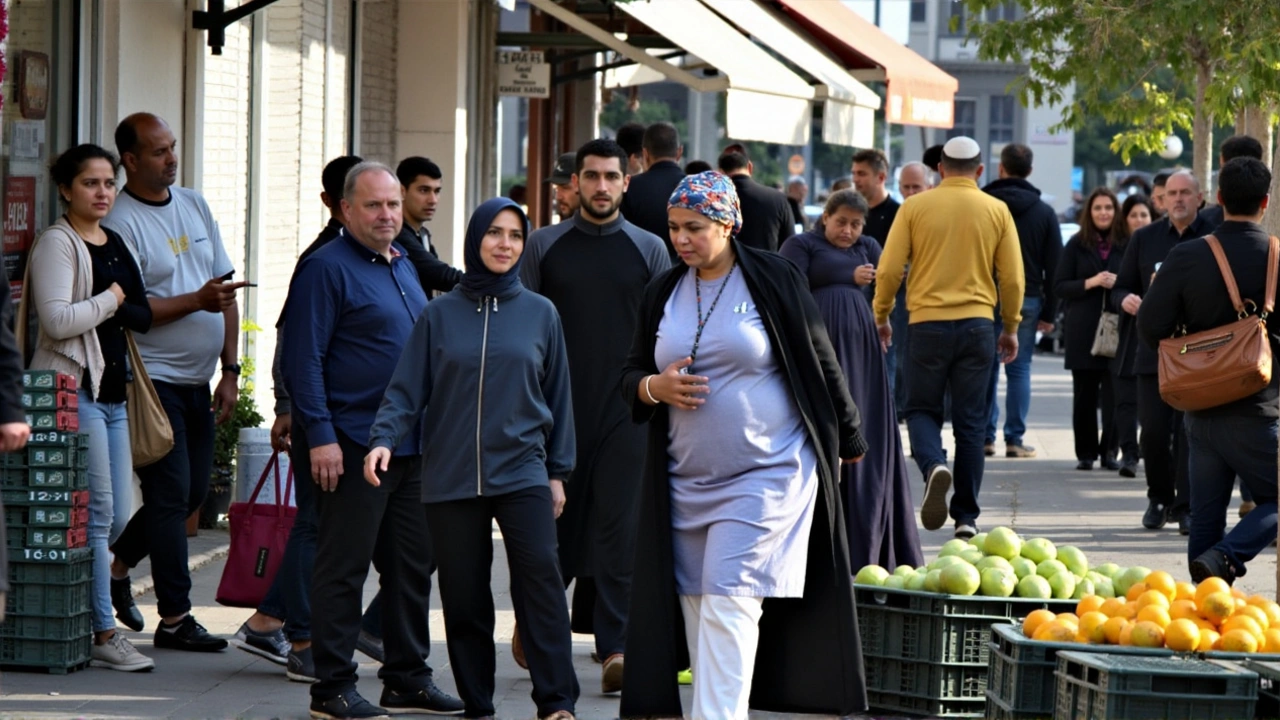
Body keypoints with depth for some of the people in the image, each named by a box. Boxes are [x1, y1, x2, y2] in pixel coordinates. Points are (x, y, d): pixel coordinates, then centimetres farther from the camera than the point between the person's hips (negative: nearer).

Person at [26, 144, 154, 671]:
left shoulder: (115, 243, 18)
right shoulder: (58, 243, -8)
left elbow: (143, 315, 14)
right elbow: (57, 320, -19)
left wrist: (109, 310, -5)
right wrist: (111, 300, -7)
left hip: (113, 391, 9)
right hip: (72, 387, -9)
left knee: (118, 517, 7)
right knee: (97, 514, -9)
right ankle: (102, 633, -6)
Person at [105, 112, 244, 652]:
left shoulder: (195, 207, 11)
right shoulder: (120, 222, -11)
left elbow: (226, 291, 14)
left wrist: (230, 370, 8)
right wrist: (198, 301, -24)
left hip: (197, 381, 7)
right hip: (153, 379, -7)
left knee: (192, 492, 12)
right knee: (171, 495, -7)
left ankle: (116, 568, 31)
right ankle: (174, 617, -3)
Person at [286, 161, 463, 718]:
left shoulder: (403, 265, 17)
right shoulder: (326, 268, -9)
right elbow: (303, 358, -14)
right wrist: (320, 435, -20)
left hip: (413, 445, 9)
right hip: (354, 445, -8)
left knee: (413, 565, 12)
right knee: (344, 567, -4)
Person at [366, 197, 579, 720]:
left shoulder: (539, 313, 8)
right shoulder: (441, 314, 6)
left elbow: (557, 397, 12)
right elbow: (407, 390, 1)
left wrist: (558, 471, 11)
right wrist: (383, 439, -15)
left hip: (522, 471, -1)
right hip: (451, 478, 1)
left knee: (541, 578, -13)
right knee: (463, 594, 3)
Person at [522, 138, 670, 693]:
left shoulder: (649, 250, 8)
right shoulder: (544, 246, 7)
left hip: (626, 406, -1)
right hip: (556, 405, 1)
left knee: (619, 520, -6)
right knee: (550, 514, 5)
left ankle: (615, 647, -8)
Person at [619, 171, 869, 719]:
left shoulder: (774, 280, -3)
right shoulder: (662, 294, 10)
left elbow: (819, 364, 4)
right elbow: (631, 376, 16)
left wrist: (848, 439, 11)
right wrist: (656, 387, -7)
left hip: (766, 475, -5)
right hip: (686, 483, 5)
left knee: (727, 605, -14)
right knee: (696, 612, 3)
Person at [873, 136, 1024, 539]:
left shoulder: (915, 207, -1)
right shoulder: (996, 211, 2)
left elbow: (889, 270, -2)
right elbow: (1013, 277, 3)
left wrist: (881, 317, 12)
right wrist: (1010, 328, 16)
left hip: (927, 324, -1)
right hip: (977, 325, 1)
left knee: (922, 409, 12)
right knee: (970, 422, 8)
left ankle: (933, 466, -20)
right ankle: (966, 516, 8)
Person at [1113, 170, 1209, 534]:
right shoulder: (1145, 239, 12)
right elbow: (1121, 288, 14)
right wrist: (1125, 299, -9)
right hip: (1154, 350, 3)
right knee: (1153, 431, 0)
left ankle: (1187, 507, 3)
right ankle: (1159, 499, 17)